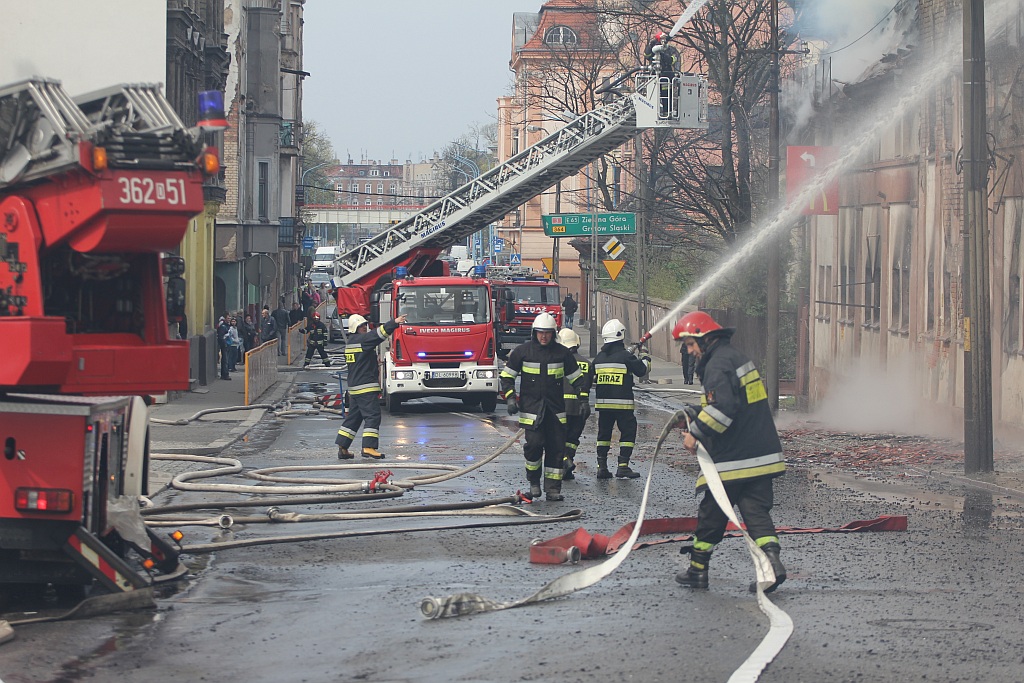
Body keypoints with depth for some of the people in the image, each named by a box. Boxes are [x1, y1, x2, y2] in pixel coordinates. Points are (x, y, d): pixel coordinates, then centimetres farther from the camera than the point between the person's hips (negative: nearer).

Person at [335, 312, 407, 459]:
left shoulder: (350, 342, 17)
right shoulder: (360, 340, -11)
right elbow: (378, 334, -20)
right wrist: (394, 323, -25)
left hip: (354, 387, 10)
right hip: (366, 387, -10)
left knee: (353, 417, 14)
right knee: (373, 416, -10)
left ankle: (342, 447, 14)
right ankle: (368, 447, -16)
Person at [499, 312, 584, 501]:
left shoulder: (562, 353, 6)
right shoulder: (522, 351, 2)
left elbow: (576, 378, 14)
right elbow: (507, 375, 9)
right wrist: (510, 398, -2)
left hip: (556, 408, 2)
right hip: (531, 406, -2)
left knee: (556, 448, 0)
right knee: (534, 444, -15)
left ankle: (553, 489, 7)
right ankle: (533, 481, 8)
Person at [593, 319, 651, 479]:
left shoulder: (599, 357, 6)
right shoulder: (625, 356, -11)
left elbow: (593, 377, 17)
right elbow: (642, 370, -2)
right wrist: (645, 359, 20)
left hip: (602, 402, 5)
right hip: (622, 403, -5)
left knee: (603, 434, 13)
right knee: (627, 432, 2)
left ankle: (601, 466, 9)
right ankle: (623, 466, -4)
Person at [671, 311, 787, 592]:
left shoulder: (718, 364, -14)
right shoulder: (736, 357, 18)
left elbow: (722, 408, -27)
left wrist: (697, 434, -18)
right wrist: (694, 414, 17)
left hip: (733, 460, -8)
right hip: (762, 454, 8)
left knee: (711, 513, 6)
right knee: (757, 511, 3)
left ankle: (697, 570, 16)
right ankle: (772, 562, -15)